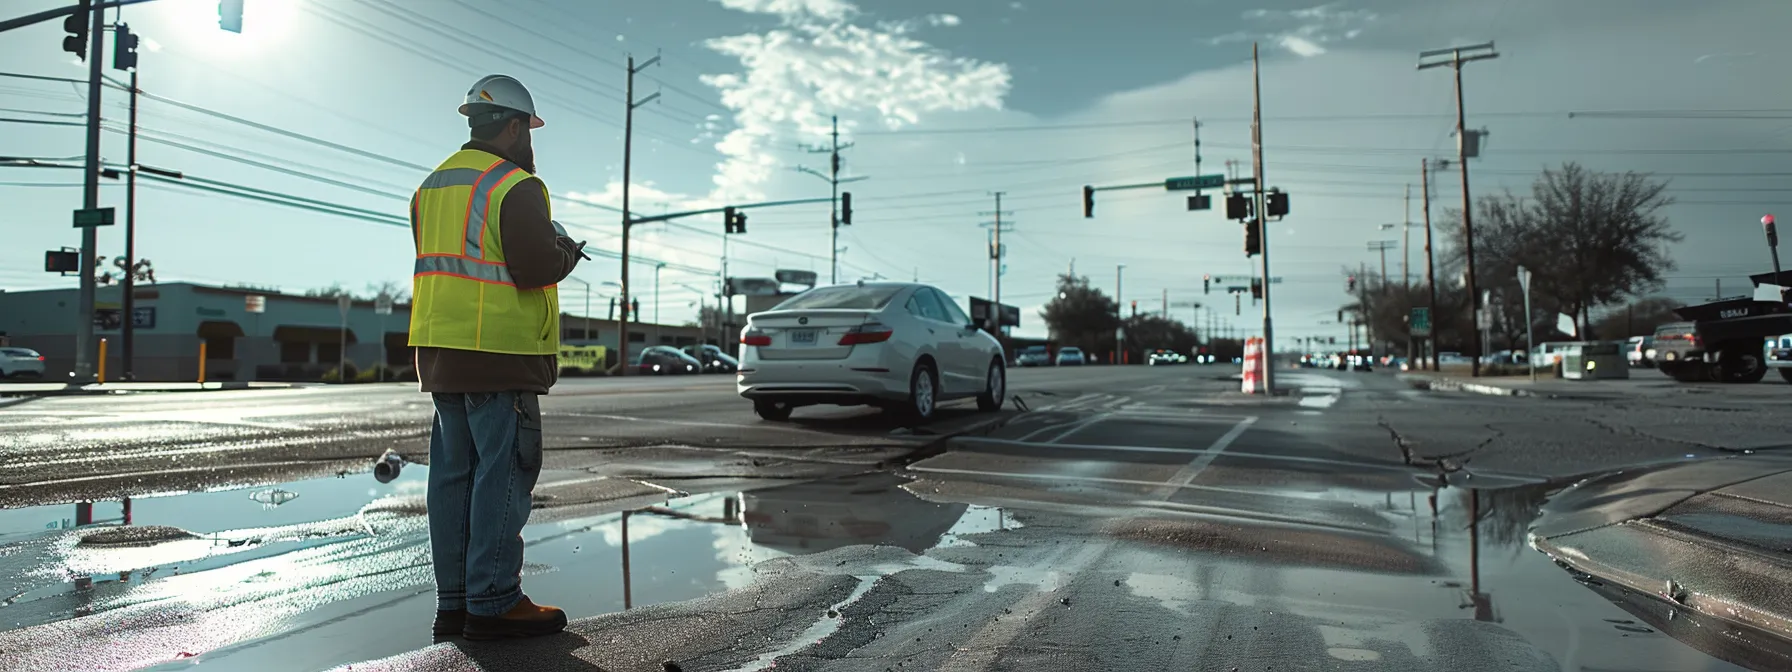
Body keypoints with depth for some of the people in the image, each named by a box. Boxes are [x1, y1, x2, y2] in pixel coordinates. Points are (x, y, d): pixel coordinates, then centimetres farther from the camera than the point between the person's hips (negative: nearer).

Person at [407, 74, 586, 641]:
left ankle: (454, 602, 18)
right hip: (499, 351, -9)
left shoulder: (432, 185, 18)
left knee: (454, 472, 11)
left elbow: (441, 261, 20)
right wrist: (567, 254, 3)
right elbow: (536, 268, -19)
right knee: (503, 473, -4)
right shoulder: (516, 185, -11)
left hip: (440, 351, 9)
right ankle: (493, 604, 0)